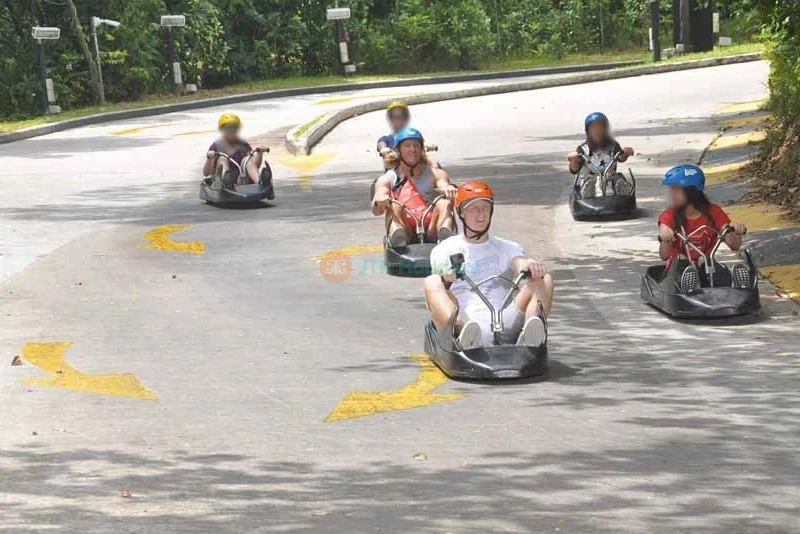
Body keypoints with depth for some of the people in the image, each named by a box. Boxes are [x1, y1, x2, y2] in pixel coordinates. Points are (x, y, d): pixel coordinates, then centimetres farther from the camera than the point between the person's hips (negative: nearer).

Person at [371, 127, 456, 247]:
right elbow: (376, 211, 1)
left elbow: (444, 184, -3)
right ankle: (397, 236, -57)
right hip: (405, 234, 0)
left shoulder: (435, 174, 20)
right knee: (394, 206, -26)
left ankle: (445, 235, -53)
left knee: (444, 203, -23)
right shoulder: (388, 179, 17)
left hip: (431, 232, 0)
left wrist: (448, 189, -29)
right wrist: (379, 202, -25)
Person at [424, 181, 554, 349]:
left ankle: (529, 335, -49)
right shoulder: (444, 249, 19)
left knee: (545, 279, -16)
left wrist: (529, 265, -23)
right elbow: (440, 267, -3)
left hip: (505, 319, 2)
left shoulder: (507, 248, 26)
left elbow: (519, 262, 3)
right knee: (432, 282, -26)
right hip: (464, 320, -2)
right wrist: (446, 276, -30)